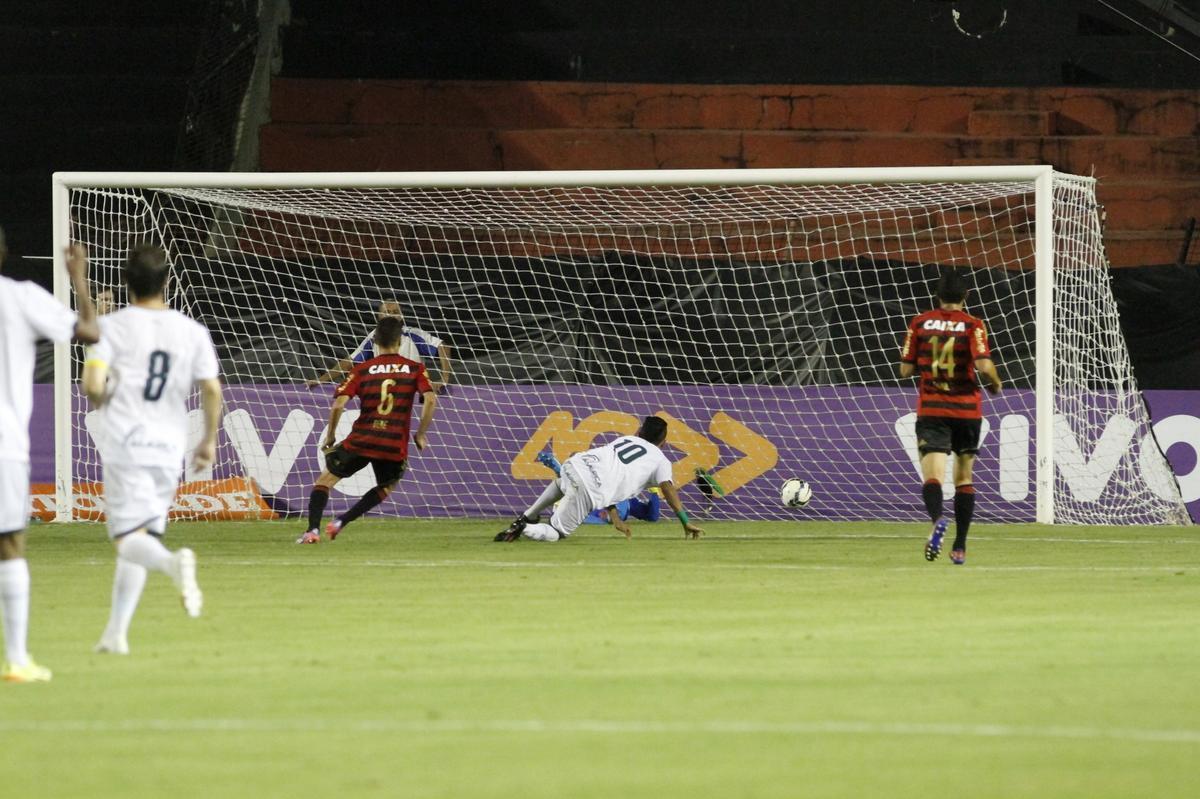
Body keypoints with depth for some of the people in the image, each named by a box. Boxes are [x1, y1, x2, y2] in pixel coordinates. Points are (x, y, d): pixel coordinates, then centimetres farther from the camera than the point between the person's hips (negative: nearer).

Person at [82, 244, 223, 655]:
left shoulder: (113, 326, -2)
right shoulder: (192, 331, 6)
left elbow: (93, 385, -11)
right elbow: (212, 390, 1)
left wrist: (100, 401, 12)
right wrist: (209, 439, 13)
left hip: (124, 442, -4)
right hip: (169, 447, 4)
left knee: (129, 538, -8)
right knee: (139, 539, 13)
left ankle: (173, 562, -41)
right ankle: (116, 632, 11)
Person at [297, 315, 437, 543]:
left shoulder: (362, 370, 3)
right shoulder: (414, 368, 5)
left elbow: (338, 404, -6)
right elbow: (431, 400, -7)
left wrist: (330, 435, 8)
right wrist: (420, 435, 5)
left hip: (361, 440, -1)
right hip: (395, 445, 1)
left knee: (326, 479, 16)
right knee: (386, 488, 27)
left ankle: (313, 529, -3)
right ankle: (341, 522, 12)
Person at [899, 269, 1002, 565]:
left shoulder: (920, 323, 2)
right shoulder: (972, 325, -4)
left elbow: (906, 369, 4)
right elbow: (984, 365, -17)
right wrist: (996, 383, 4)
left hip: (930, 409, 0)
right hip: (966, 409, 0)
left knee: (932, 477, -10)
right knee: (964, 478, 16)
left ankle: (937, 519, -42)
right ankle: (960, 547, 14)